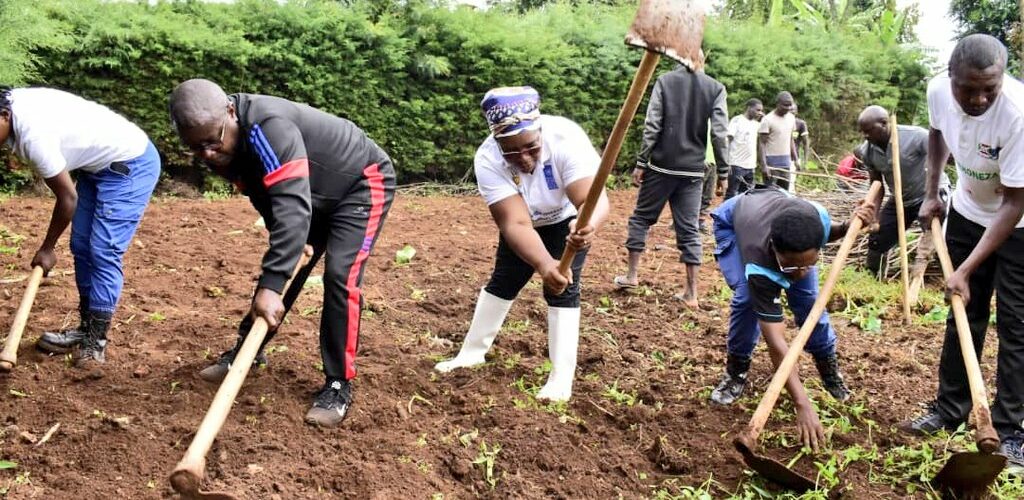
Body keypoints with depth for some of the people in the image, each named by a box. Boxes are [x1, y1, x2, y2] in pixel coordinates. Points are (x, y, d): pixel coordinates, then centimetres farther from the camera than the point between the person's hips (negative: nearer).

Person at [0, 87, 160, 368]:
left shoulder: (33, 134, -30)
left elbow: (68, 197, -17)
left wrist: (47, 248, -4)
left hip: (131, 164, -10)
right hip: (98, 163, 10)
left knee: (103, 253, -12)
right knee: (81, 246, 9)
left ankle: (96, 343, -5)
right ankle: (86, 330, 19)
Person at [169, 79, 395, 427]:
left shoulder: (268, 128, -38)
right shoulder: (224, 147, -10)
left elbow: (293, 208, -46)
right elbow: (274, 202, 3)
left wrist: (270, 286, -50)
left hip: (363, 183, -9)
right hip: (317, 194, 9)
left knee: (341, 276, -19)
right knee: (279, 270, 11)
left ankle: (339, 385, -8)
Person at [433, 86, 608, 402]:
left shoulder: (566, 138, -39)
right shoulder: (487, 160, -35)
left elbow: (594, 199, -48)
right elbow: (515, 224, -41)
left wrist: (589, 227, -71)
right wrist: (544, 264, -59)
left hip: (568, 220, -2)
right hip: (524, 220, 2)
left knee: (563, 289, -14)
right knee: (502, 282, 13)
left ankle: (561, 377, -4)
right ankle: (471, 352, 31)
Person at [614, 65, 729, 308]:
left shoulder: (664, 81, -3)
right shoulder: (716, 89, 0)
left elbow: (652, 127, -7)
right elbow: (719, 135, -4)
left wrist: (641, 162, -2)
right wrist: (722, 173, 2)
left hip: (661, 165, -1)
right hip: (693, 171, 1)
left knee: (642, 217, 15)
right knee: (689, 229, 5)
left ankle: (632, 274, 17)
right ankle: (691, 292, 6)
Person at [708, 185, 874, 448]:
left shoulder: (816, 218, -37)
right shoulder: (759, 268, -46)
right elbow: (776, 342, -47)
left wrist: (851, 226, -29)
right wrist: (802, 405, -51)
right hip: (733, 221, -4)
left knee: (808, 299, -5)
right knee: (747, 298, -25)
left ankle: (829, 367, 20)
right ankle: (735, 372, -2)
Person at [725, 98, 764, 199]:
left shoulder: (756, 123, 13)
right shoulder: (737, 120, -7)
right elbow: (727, 141, -12)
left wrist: (764, 117, 8)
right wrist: (727, 163, -18)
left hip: (750, 166, 7)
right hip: (736, 165, -7)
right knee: (731, 195, -3)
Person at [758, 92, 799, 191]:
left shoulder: (791, 118, 10)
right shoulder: (768, 120, -10)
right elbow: (762, 144, -11)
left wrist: (796, 159, 14)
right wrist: (763, 165, -18)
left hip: (786, 162, 6)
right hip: (772, 163, -6)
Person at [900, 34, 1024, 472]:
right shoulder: (938, 91, -18)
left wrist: (965, 270, -29)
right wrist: (931, 193, 4)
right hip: (968, 213, 5)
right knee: (962, 313, 12)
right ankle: (949, 410, 24)